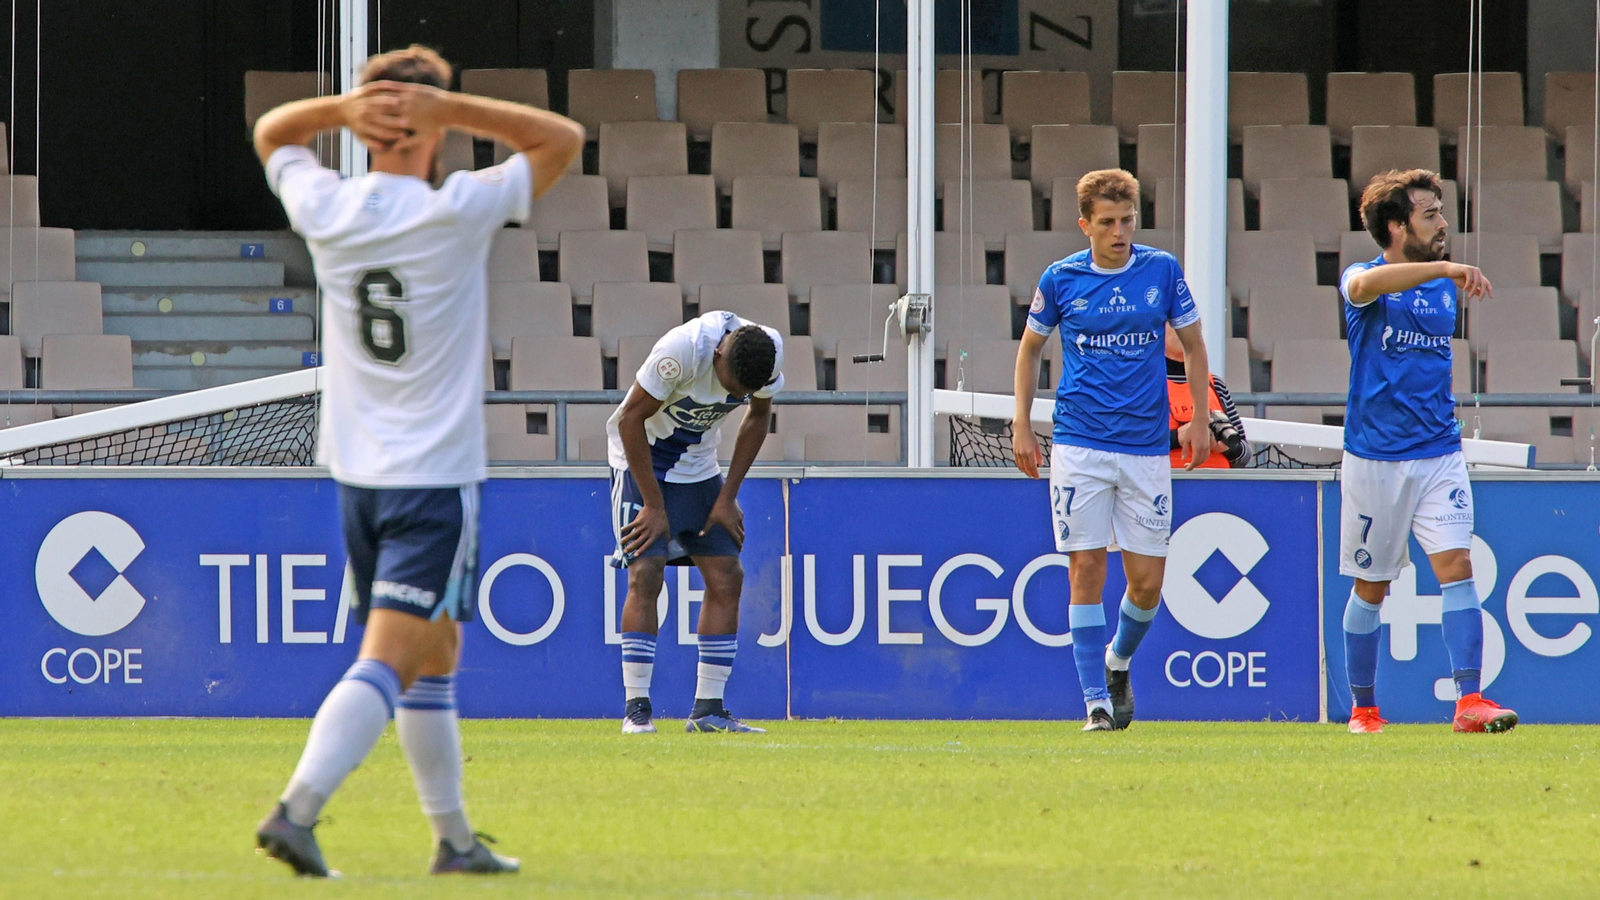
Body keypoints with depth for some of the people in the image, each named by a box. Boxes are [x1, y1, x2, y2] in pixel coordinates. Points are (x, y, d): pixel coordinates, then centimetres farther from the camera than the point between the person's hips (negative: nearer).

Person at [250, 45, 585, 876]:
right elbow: (563, 138, -3)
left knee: (434, 656, 19)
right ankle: (296, 809, -27)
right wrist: (447, 108, -11)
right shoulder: (457, 214, -13)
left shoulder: (325, 210, -1)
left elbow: (269, 133, 20)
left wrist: (342, 108, 0)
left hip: (357, 474, 6)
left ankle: (454, 838, 25)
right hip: (436, 477, -6)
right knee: (388, 662, -11)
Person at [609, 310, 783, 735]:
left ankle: (708, 709, 1)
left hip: (698, 468, 5)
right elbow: (631, 419, -23)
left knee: (726, 578, -3)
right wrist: (653, 505, -20)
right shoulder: (682, 350, -33)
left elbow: (757, 418, 2)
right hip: (642, 462, -5)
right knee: (645, 573, -17)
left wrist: (727, 497, -1)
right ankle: (636, 708, -14)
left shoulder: (771, 353, -17)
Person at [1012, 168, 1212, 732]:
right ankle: (1097, 702, -2)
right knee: (1087, 571, -7)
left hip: (1146, 448, 1)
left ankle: (1119, 661, 31)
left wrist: (1199, 421, 5)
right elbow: (1030, 348, 14)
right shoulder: (1061, 279, 1)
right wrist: (1022, 427, 9)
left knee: (1147, 580, 1)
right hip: (1078, 446, -1)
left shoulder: (1162, 271, 2)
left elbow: (1192, 346, 12)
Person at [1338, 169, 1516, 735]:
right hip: (1374, 457, -3)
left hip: (1439, 454, 3)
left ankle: (1469, 699, -17)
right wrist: (1446, 269, -42)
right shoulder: (1363, 280, -5)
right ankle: (1363, 707, 19)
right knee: (1371, 587, 6)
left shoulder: (1445, 288, 11)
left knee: (1457, 567, -12)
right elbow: (1365, 286, -33)